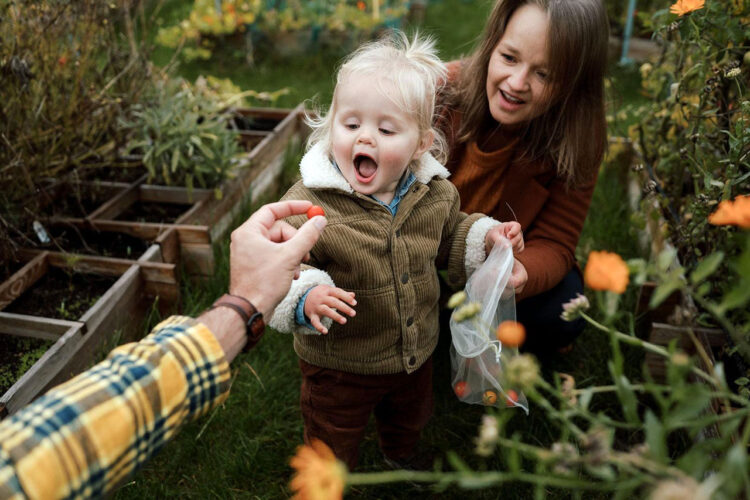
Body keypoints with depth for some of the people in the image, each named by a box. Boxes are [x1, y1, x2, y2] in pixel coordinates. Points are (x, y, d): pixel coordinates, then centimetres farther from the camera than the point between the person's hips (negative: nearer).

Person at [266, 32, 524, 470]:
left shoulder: (435, 193, -11)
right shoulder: (308, 203, -28)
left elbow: (450, 237, 9)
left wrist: (486, 237, -7)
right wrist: (306, 299, -46)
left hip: (416, 353, 5)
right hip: (339, 365, -5)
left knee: (410, 422, 35)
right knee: (332, 449, 20)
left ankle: (402, 463, 69)